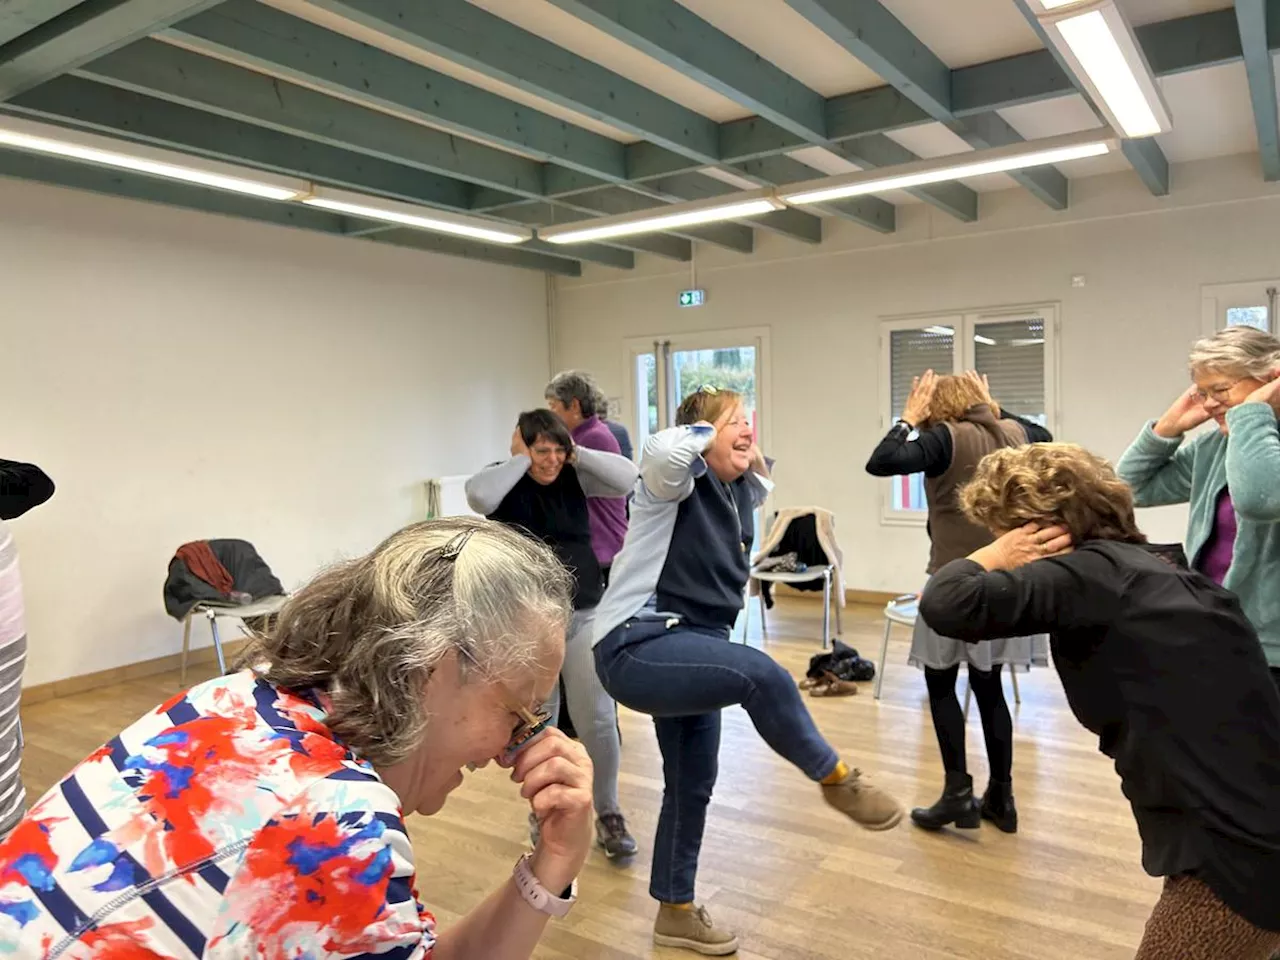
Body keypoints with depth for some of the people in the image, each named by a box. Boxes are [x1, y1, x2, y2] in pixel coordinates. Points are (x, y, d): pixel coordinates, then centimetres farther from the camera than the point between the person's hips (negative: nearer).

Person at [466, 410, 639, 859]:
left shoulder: (575, 478, 1)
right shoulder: (506, 483, -4)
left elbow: (628, 477, -12)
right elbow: (478, 495, -27)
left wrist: (578, 454, -12)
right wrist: (519, 460, -17)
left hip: (585, 616, 2)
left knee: (598, 719, 3)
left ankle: (608, 814, 21)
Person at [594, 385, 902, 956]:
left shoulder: (733, 492, 12)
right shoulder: (676, 480, -11)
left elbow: (757, 488, 36)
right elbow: (662, 449, -36)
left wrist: (754, 464, 14)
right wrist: (707, 434, -16)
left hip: (690, 649, 10)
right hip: (637, 649, -10)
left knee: (692, 784, 18)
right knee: (761, 675, -29)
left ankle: (676, 912, 36)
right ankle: (838, 782, -4)